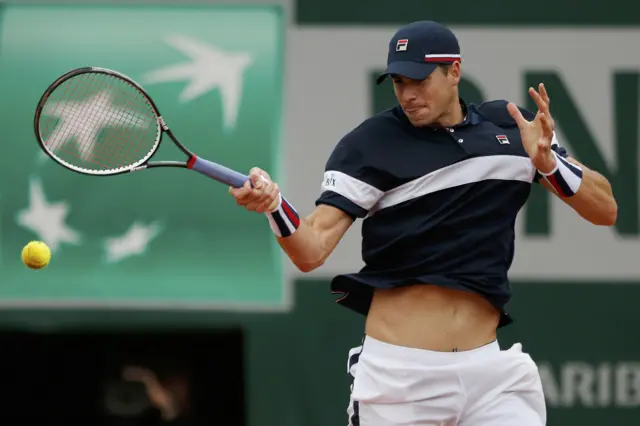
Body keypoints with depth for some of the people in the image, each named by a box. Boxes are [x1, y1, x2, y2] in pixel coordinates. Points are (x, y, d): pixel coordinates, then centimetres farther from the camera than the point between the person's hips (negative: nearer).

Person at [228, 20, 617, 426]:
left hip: (488, 368, 2)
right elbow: (312, 250, -11)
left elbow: (605, 210, 4)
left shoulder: (514, 126, 6)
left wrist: (547, 162, -13)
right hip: (396, 372, -2)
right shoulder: (369, 144, -3)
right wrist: (273, 205, -31)